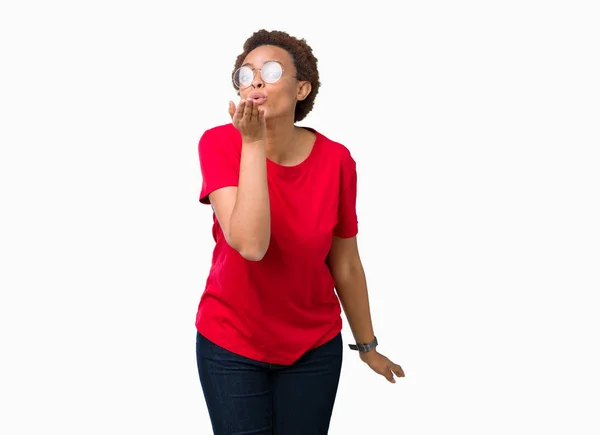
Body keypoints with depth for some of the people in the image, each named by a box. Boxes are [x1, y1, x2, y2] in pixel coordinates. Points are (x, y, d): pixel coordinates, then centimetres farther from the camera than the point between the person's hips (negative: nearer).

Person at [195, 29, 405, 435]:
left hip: (314, 347, 2)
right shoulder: (219, 143, -16)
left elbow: (345, 264, 0)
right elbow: (251, 245, -29)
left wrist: (368, 346, 9)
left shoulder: (335, 160, -12)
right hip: (231, 343, -1)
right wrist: (253, 142, -30)